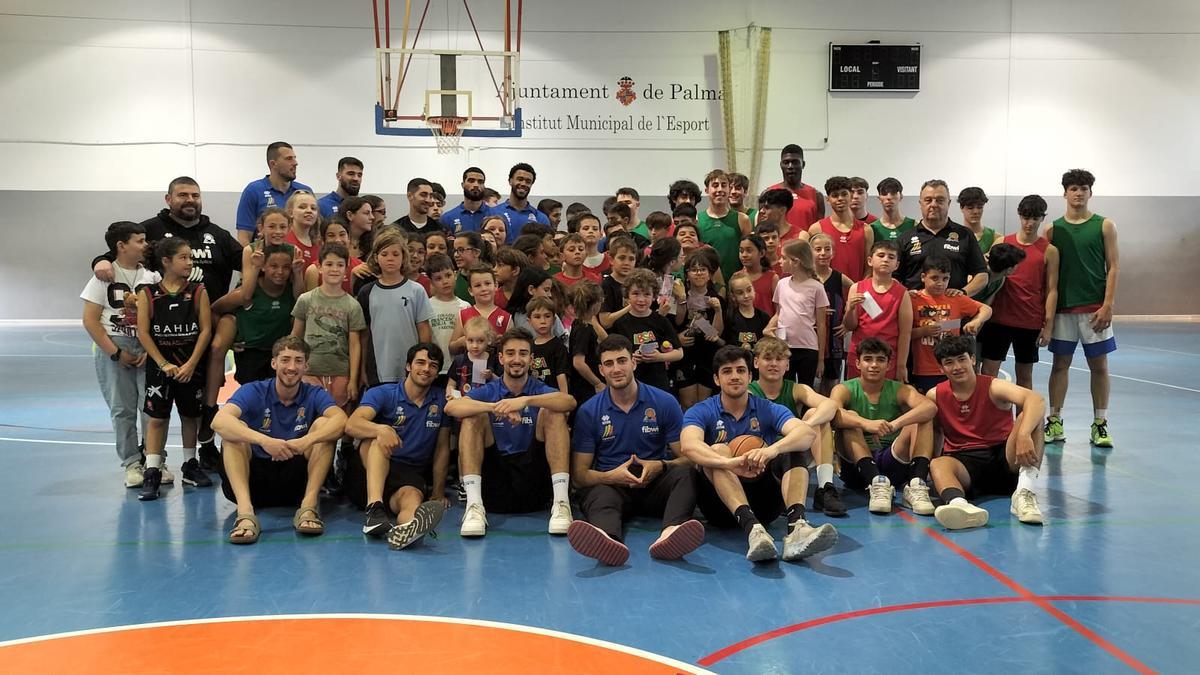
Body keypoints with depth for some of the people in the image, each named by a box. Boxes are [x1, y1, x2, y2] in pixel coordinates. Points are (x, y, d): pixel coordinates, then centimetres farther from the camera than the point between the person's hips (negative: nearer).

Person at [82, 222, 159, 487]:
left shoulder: (152, 277, 2)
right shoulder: (104, 277, -3)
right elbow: (90, 321, -4)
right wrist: (116, 353, -8)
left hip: (148, 349, 1)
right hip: (114, 349, -1)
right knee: (122, 410, 3)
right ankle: (132, 463, 13)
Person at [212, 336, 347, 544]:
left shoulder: (314, 395, -1)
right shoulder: (253, 391, -5)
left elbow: (341, 420, -23)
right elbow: (219, 421, -25)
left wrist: (307, 440, -42)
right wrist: (264, 441, -41)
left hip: (297, 481, 1)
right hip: (255, 479, 0)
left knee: (323, 424, -17)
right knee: (235, 428, -23)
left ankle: (308, 506, -28)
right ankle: (245, 511, -40)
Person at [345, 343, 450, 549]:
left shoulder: (441, 401, 10)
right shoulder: (383, 393, 0)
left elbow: (442, 448, 14)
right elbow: (351, 425, -18)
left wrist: (439, 492, 6)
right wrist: (381, 429, -40)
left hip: (410, 475, 1)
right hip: (367, 470, 0)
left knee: (413, 497, -35)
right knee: (379, 441, -32)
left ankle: (405, 530, -74)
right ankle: (375, 509, -52)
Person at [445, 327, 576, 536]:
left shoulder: (540, 390, 7)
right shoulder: (488, 392, 9)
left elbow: (569, 401, -18)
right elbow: (451, 406, -13)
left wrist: (526, 400, -32)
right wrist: (495, 407, -28)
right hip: (494, 475, 1)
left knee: (553, 412, -15)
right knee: (474, 416, -14)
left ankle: (561, 502, -27)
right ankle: (474, 504, -26)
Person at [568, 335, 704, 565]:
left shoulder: (665, 402, 5)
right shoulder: (588, 412, 5)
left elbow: (686, 457, 5)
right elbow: (579, 473, 3)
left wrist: (661, 467, -16)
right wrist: (611, 476, -17)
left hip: (655, 484, 1)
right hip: (610, 485, -1)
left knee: (685, 472, -29)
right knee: (599, 496, -35)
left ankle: (669, 532, -59)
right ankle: (608, 538, -71)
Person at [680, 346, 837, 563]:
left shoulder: (768, 410, 5)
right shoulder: (700, 412, 1)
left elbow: (808, 433, -16)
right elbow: (688, 446, -23)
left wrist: (772, 450, -38)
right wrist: (730, 463, -42)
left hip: (763, 502, 2)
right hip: (722, 502, -2)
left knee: (794, 450, -19)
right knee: (718, 450, -28)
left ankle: (796, 525, -44)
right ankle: (752, 529, -51)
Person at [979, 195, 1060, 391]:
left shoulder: (1049, 251, 2)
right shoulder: (1002, 243, 5)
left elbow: (1051, 290, 0)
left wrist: (1048, 325, -5)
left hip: (1030, 322, -1)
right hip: (999, 318, 1)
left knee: (1024, 374, 10)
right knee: (988, 371, -3)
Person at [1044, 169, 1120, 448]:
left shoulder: (1104, 226, 2)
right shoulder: (1052, 229, 6)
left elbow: (1113, 267, 0)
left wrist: (1107, 305, -10)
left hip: (1094, 308, -1)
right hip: (1062, 307, 1)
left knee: (1099, 365, 3)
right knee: (1060, 363, 5)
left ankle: (1100, 425, 11)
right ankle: (1055, 422, 11)